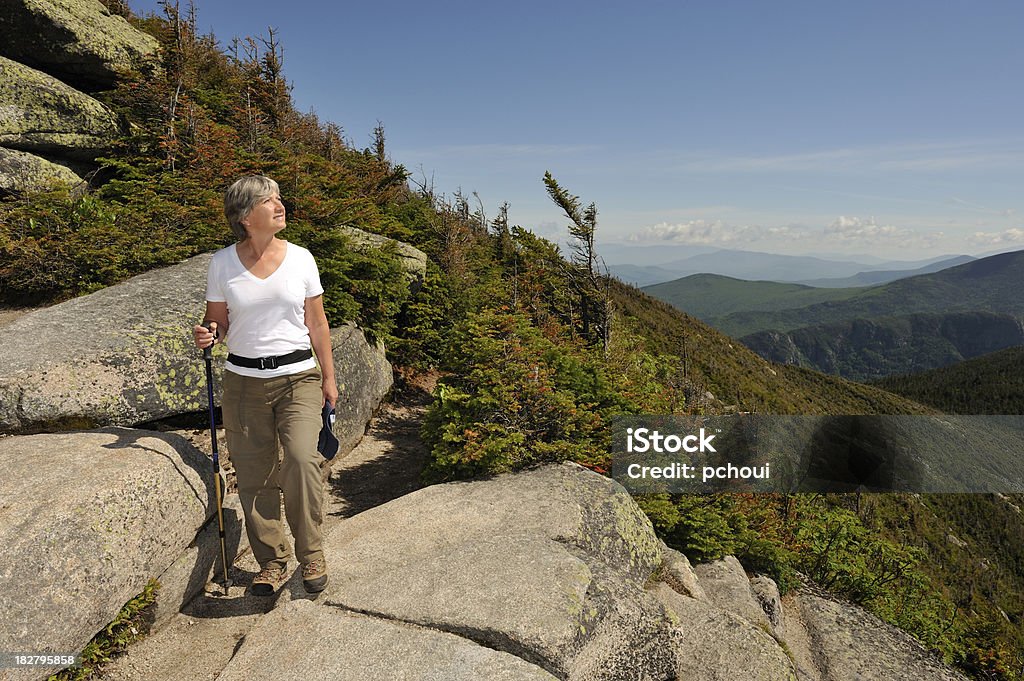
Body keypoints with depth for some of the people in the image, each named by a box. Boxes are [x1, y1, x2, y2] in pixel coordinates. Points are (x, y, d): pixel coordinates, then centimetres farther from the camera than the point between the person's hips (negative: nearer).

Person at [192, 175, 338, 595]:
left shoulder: (300, 258, 0)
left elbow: (317, 323, 6)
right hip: (244, 381, 1)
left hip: (298, 377, -1)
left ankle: (311, 553, 1)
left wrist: (328, 377, 7)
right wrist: (206, 335, -15)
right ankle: (272, 563, 22)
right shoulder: (222, 263, 0)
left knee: (301, 458, -20)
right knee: (254, 475, 4)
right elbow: (218, 321, 9)